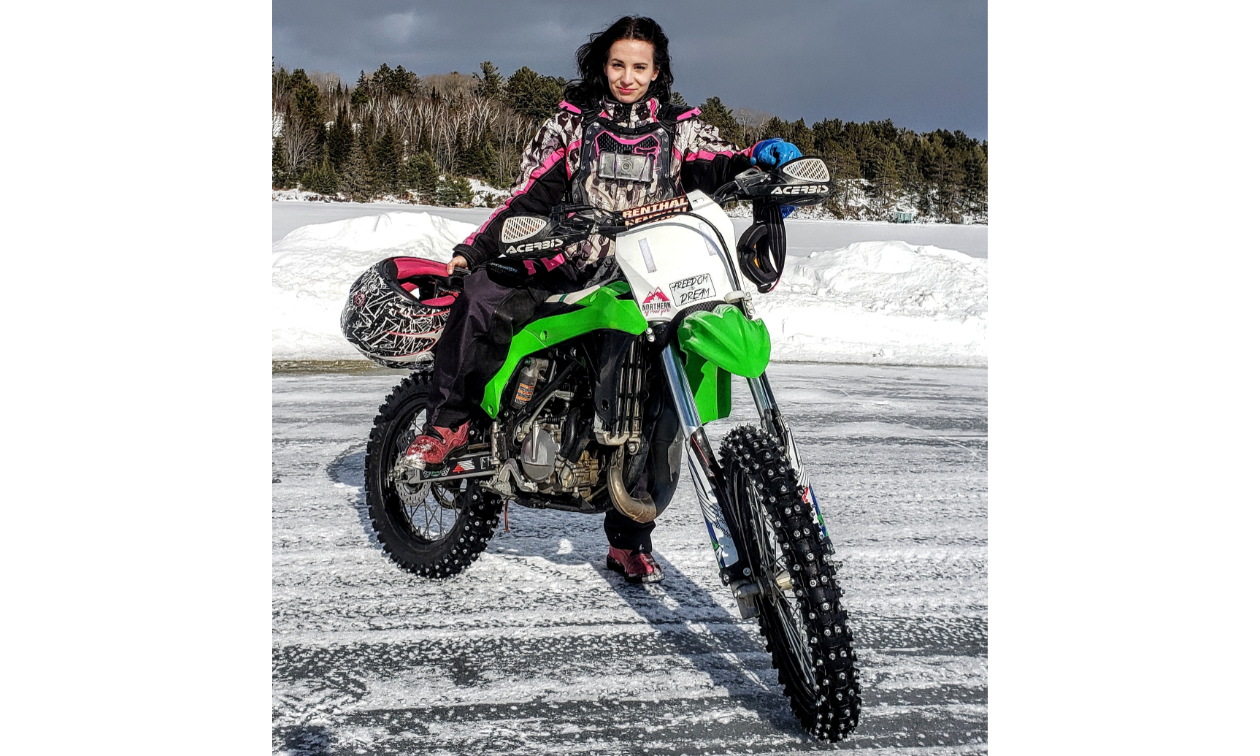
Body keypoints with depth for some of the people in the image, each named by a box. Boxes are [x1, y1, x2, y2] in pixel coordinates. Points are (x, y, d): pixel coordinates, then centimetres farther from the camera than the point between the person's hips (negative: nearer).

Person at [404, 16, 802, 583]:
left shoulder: (680, 130, 15)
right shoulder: (571, 124, 13)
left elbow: (719, 165, -3)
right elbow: (530, 195, 8)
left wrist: (763, 158, -25)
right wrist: (474, 247, -3)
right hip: (570, 273, -1)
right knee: (483, 299, -28)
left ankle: (629, 540, 8)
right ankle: (448, 424, -13)